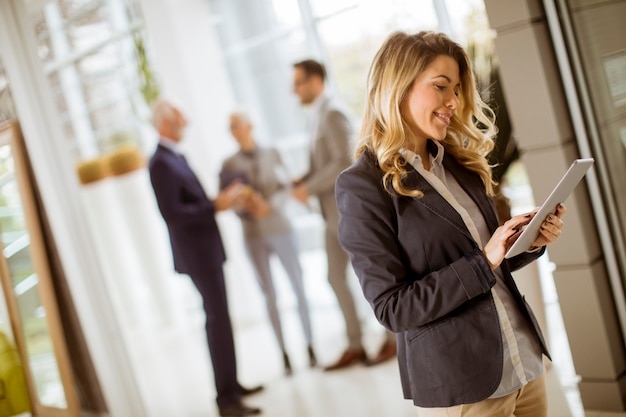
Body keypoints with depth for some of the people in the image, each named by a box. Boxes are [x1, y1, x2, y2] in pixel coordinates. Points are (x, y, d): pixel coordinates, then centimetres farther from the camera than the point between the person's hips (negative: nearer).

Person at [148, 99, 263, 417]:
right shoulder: (161, 163, -17)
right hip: (196, 254, -10)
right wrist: (216, 206, -22)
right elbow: (172, 213, -24)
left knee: (219, 319, 17)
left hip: (206, 250, 10)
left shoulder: (175, 157, 13)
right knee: (218, 321, -7)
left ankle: (231, 385, 29)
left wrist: (220, 201, 6)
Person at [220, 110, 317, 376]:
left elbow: (283, 189, -3)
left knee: (298, 288, 0)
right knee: (269, 295, 3)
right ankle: (284, 353, 9)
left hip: (280, 229, 0)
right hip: (254, 235, 0)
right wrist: (242, 204, -19)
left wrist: (269, 206, -21)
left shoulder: (271, 154, 4)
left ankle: (310, 347, 11)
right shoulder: (230, 164, 4)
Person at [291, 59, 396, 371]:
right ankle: (355, 346, 17)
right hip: (333, 212, 9)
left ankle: (392, 339, 15)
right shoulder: (318, 116, 15)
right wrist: (301, 183, 2)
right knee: (336, 277, 9)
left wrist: (309, 188, -18)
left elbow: (343, 163, -23)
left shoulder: (333, 113, -14)